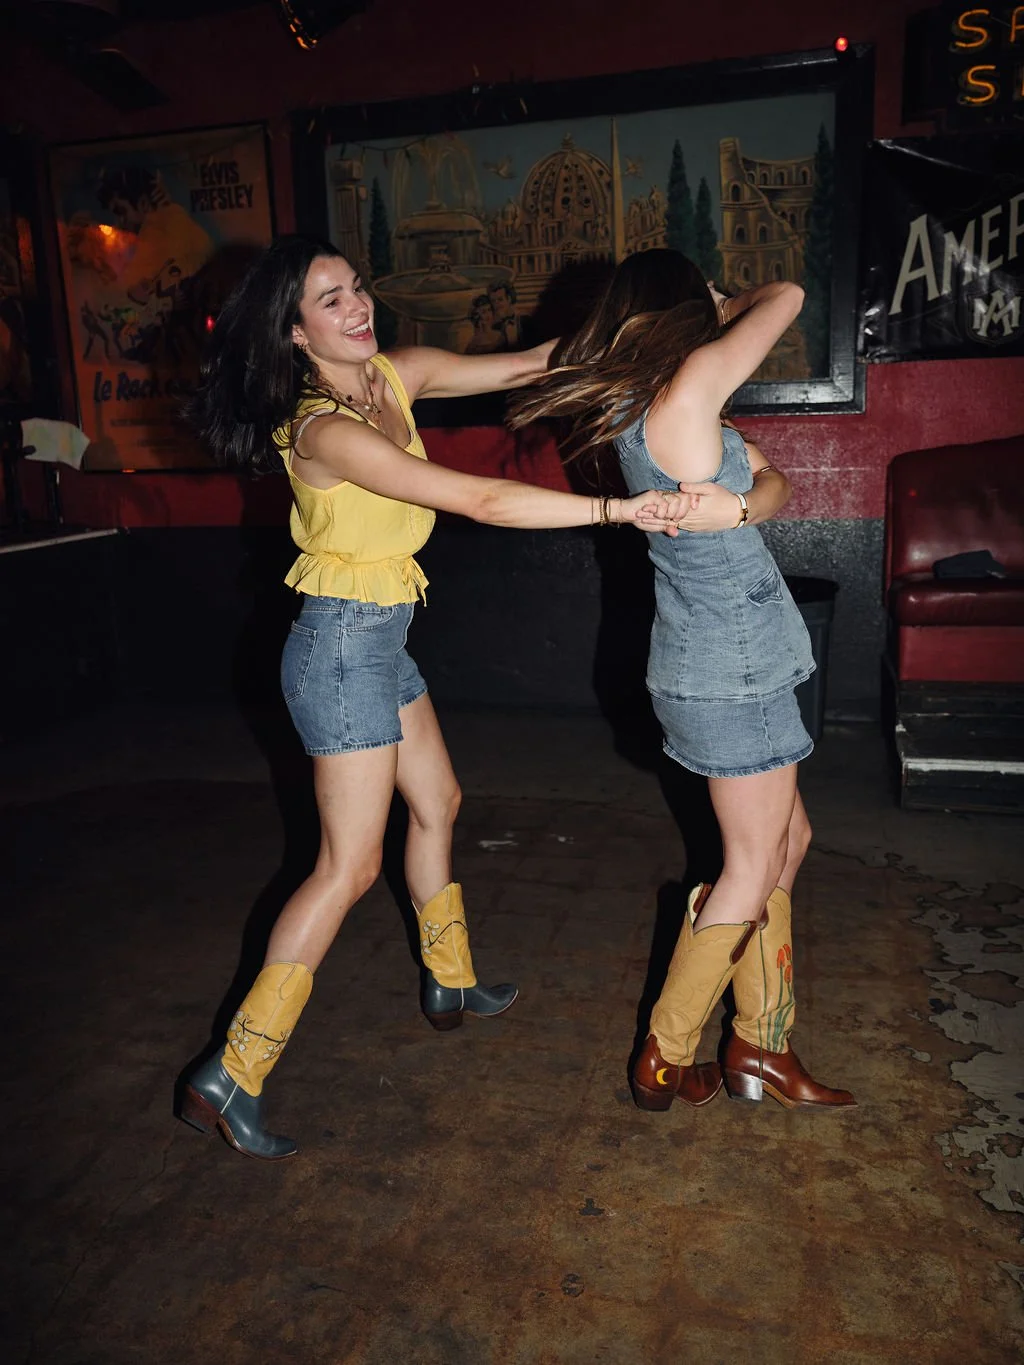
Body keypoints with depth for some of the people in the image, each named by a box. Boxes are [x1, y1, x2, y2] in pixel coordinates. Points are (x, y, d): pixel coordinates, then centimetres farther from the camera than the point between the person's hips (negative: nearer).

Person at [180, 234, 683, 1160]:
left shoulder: (398, 375, 4)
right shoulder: (324, 432, -23)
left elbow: (526, 365, 7)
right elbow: (482, 501, -29)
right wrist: (616, 508, -25)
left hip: (381, 641, 9)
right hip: (341, 643, -9)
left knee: (437, 801, 20)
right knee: (351, 864, -6)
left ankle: (451, 983, 40)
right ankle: (233, 1077, 4)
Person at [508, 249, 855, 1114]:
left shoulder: (645, 407, 10)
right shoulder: (687, 386, -17)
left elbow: (774, 481, 9)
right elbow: (788, 297, -7)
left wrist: (740, 506, -13)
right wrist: (728, 312, 13)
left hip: (725, 658, 9)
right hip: (731, 665, -9)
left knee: (786, 842, 17)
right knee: (753, 872, 3)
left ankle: (761, 1046, 28)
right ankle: (664, 1061, 19)